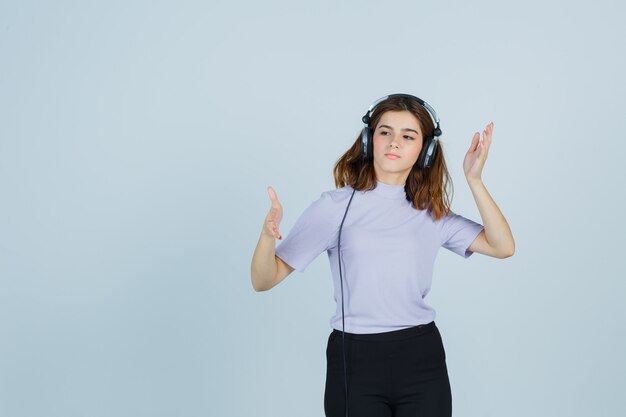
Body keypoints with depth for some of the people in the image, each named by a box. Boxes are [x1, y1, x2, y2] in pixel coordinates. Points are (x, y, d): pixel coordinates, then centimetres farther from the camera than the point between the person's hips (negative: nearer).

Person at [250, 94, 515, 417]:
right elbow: (264, 281, -6)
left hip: (422, 358, 3)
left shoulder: (432, 213, 7)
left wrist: (474, 180, -7)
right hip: (355, 360, -3)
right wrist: (268, 235, -27)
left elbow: (503, 246, -2)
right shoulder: (336, 206, -4)